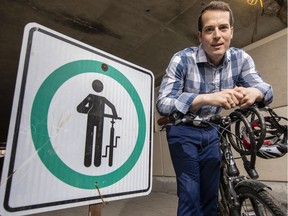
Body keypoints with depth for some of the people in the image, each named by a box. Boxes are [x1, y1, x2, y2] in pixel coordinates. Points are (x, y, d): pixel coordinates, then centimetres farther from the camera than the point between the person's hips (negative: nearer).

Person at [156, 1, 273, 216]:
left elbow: (266, 89, -7)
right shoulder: (182, 60, -21)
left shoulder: (241, 58, -8)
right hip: (183, 131, -3)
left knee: (211, 193, 10)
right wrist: (207, 98, -44)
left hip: (211, 131, 4)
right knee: (190, 193, -7)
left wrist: (253, 92, -32)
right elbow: (163, 104, -29)